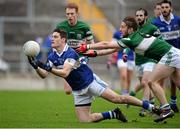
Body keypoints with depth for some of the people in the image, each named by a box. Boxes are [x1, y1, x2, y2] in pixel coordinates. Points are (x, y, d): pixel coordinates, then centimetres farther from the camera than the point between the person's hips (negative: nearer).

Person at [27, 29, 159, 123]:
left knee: (117, 98, -14)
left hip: (90, 81, -7)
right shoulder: (52, 56, 0)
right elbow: (44, 75, -5)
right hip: (78, 90, 7)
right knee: (84, 120, -3)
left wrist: (48, 68, -46)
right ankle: (113, 114, 13)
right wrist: (36, 66, -24)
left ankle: (150, 107, -4)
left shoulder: (70, 53, -23)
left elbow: (65, 73, -36)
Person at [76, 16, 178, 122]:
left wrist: (87, 47, -8)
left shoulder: (132, 39, -16)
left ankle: (166, 109, -12)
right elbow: (114, 49, 16)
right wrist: (95, 53, 11)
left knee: (152, 81, -9)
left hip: (170, 55, -10)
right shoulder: (135, 37, 11)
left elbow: (106, 44, -14)